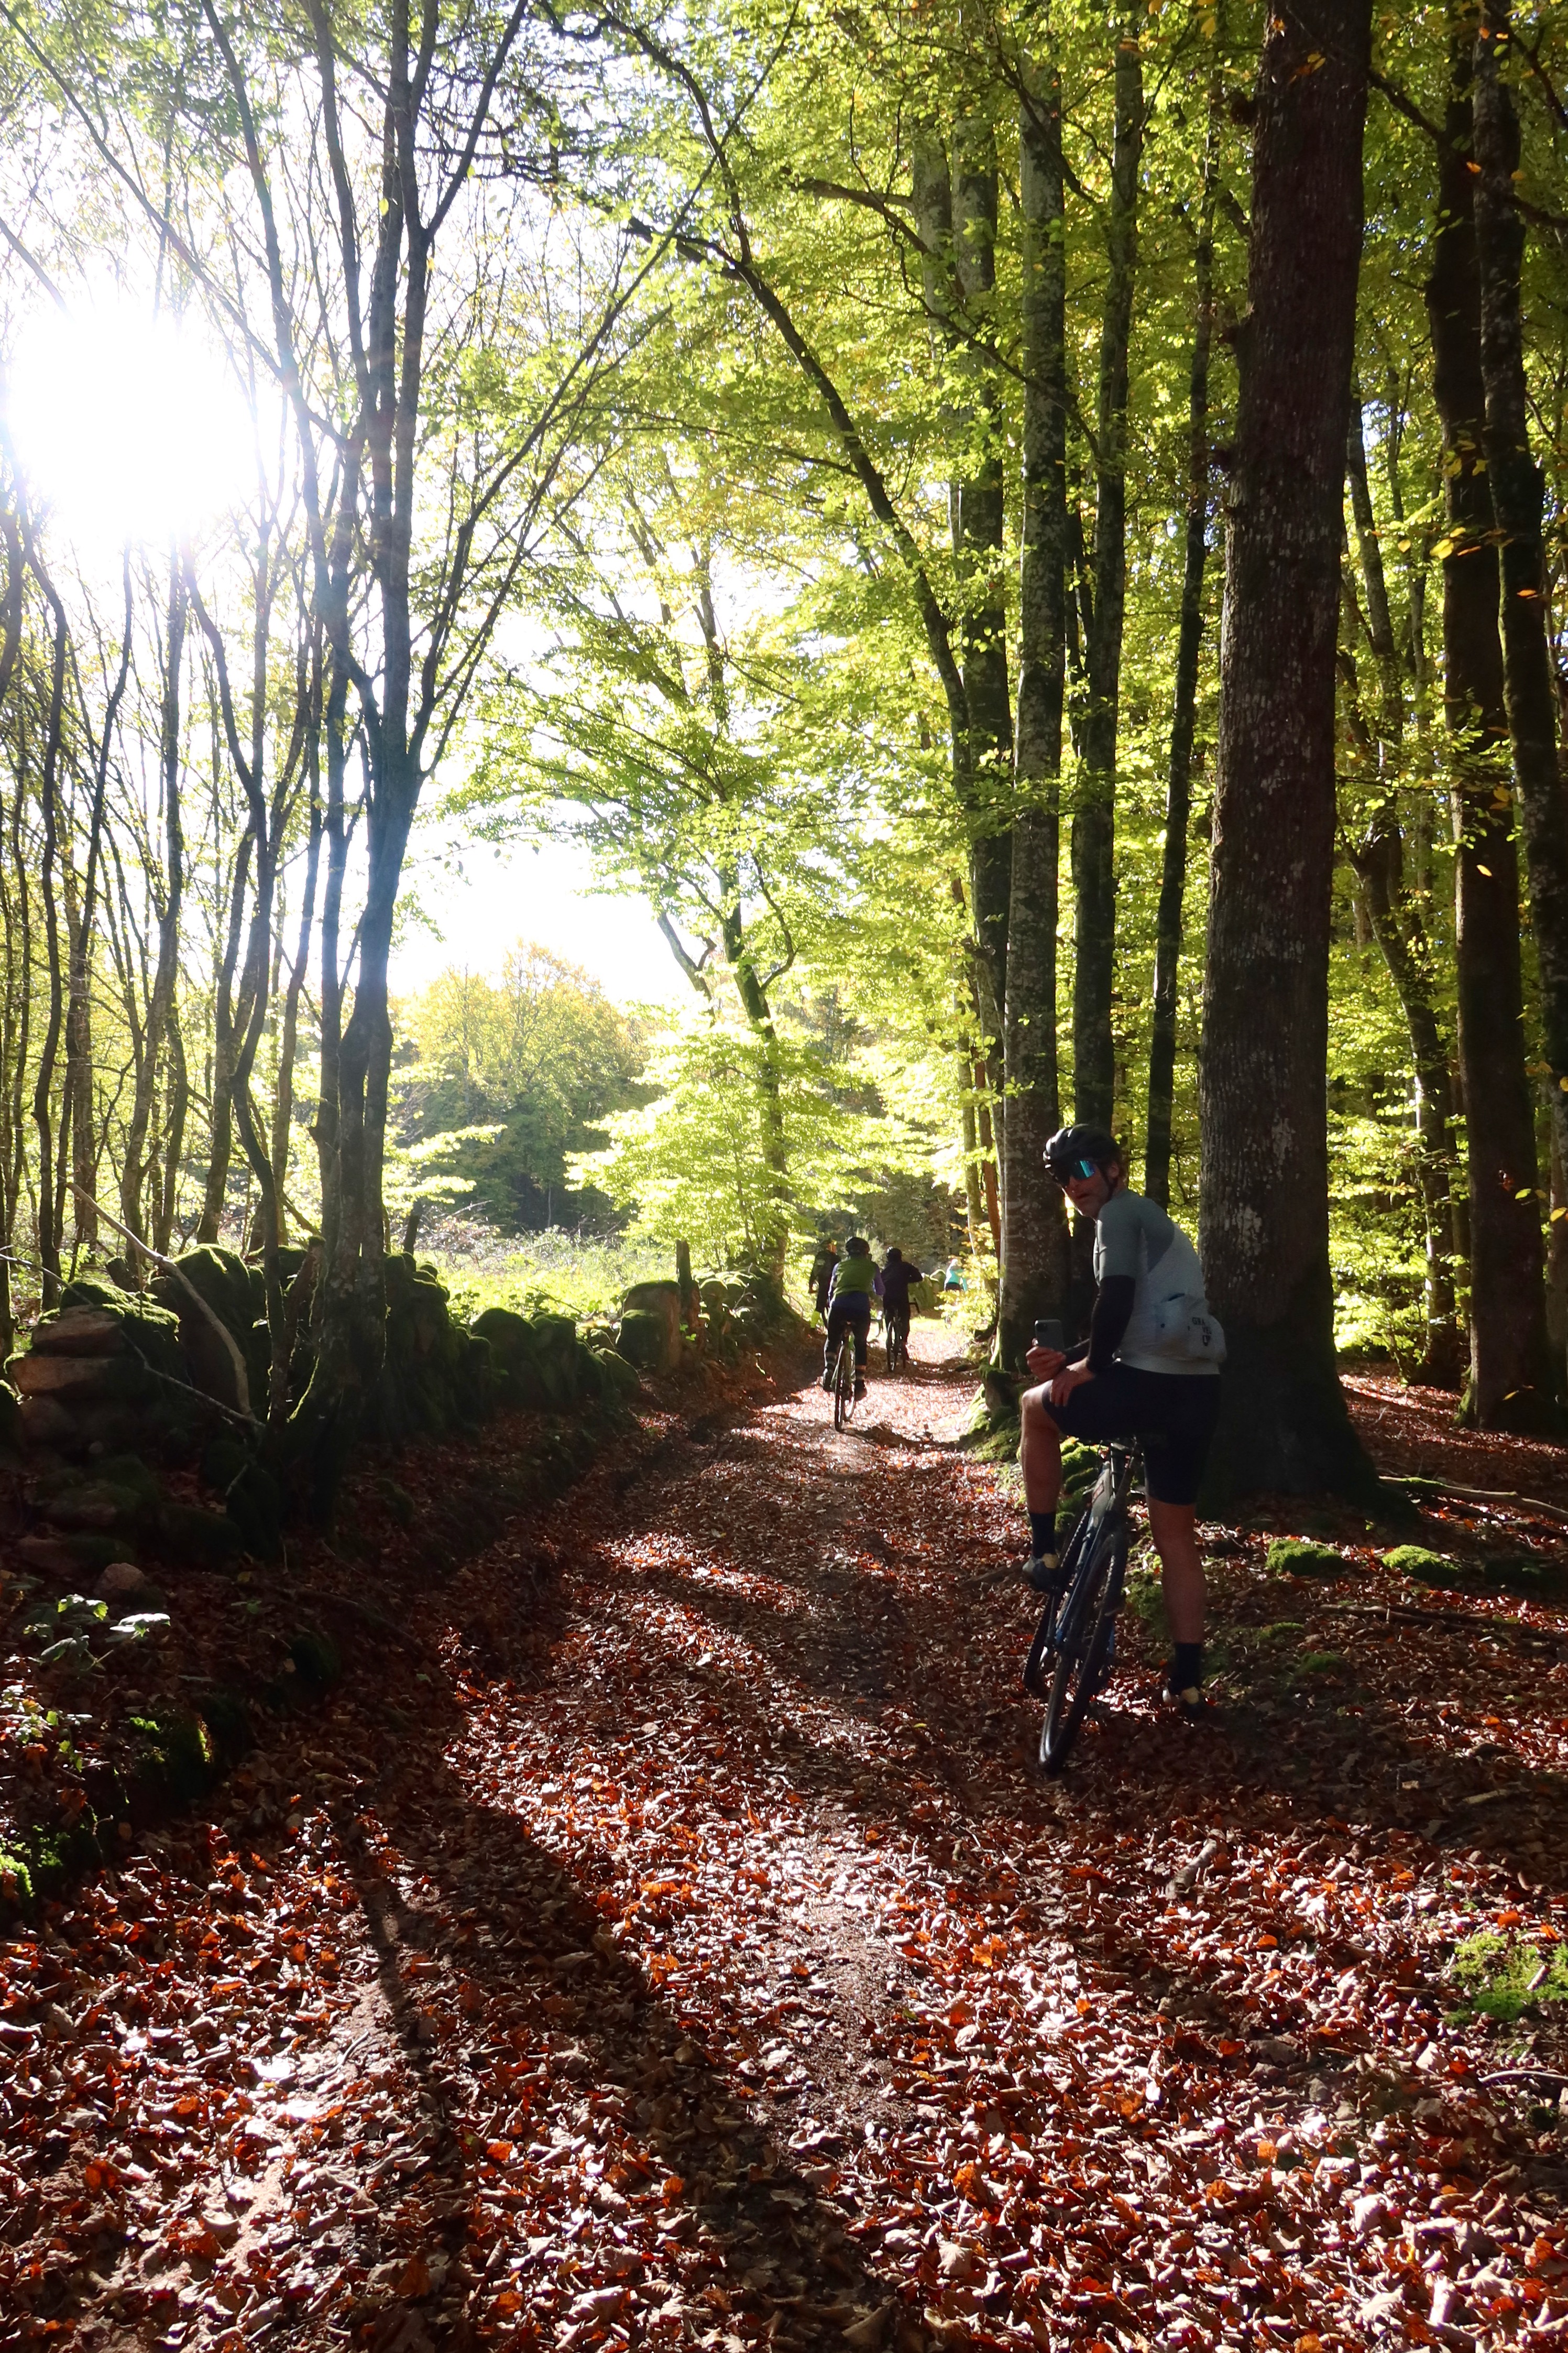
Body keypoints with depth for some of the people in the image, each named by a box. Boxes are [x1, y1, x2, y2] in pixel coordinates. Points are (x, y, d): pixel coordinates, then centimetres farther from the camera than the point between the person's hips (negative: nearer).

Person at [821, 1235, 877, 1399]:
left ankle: (828, 1370, 3)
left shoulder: (840, 1265, 23)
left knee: (832, 1340, 24)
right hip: (861, 1308, -1)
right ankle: (859, 1382, 11)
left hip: (838, 1307, 1)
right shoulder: (871, 1266, 19)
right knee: (860, 1344, 19)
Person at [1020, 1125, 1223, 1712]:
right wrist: (1070, 1359, 18)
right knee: (1176, 1535, 17)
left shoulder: (1120, 1212, -2)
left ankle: (1045, 1553, 18)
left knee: (1038, 1407, 18)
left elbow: (1117, 1298, -19)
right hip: (1198, 1393, 9)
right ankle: (1187, 1680, 19)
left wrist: (1090, 1367, -7)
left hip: (1150, 1388, -9)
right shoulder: (1154, 1222, 27)